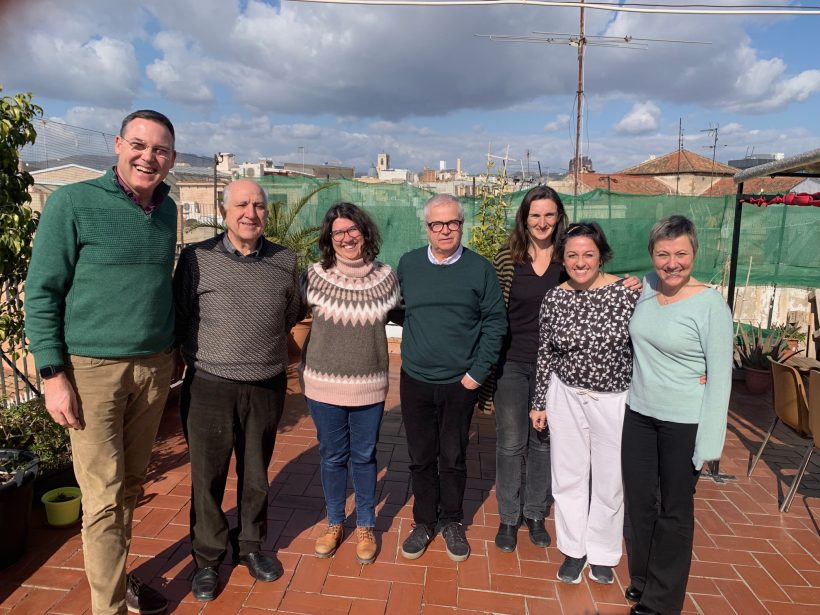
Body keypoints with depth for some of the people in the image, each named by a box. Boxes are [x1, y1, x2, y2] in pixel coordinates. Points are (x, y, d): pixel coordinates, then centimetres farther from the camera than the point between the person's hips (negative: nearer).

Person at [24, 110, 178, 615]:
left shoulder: (167, 209, 8)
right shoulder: (72, 204, -7)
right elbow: (41, 294, -7)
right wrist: (53, 375, -11)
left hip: (155, 367, 5)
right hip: (93, 369, -4)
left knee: (131, 486, 15)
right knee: (104, 497, 2)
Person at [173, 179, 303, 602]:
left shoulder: (285, 262, 2)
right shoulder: (197, 258, -5)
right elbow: (179, 316, 1)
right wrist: (200, 356, 1)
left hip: (267, 387, 2)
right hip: (209, 387, -2)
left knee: (256, 473, 16)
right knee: (208, 476, 10)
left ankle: (250, 545, 38)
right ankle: (207, 559, 31)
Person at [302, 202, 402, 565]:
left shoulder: (385, 277, -3)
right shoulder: (315, 277, -7)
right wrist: (302, 360, 2)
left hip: (370, 386, 1)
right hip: (324, 384, 0)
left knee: (364, 457, 14)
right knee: (332, 457, 15)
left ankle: (365, 527, 34)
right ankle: (334, 523, 37)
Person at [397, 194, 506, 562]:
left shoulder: (480, 268, -4)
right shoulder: (408, 264, 1)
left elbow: (495, 322, -3)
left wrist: (478, 371, -8)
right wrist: (412, 353, 2)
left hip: (460, 383, -1)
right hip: (415, 380, 2)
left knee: (453, 457, 13)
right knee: (421, 457, 13)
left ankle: (452, 522, 33)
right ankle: (424, 522, 32)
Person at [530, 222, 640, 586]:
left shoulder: (626, 292, -12)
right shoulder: (554, 299, -6)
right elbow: (545, 354, 2)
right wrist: (539, 403, 6)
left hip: (614, 399, -1)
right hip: (567, 396, 2)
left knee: (609, 478, 13)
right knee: (568, 474, 12)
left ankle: (602, 552, 36)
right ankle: (573, 549, 34)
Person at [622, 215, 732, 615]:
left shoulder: (710, 305, -16)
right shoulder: (646, 286, 0)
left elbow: (721, 377, -14)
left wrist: (709, 443, -15)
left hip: (684, 422, -5)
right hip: (639, 413, 5)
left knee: (675, 510, 12)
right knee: (638, 501, 18)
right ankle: (642, 578, 41)